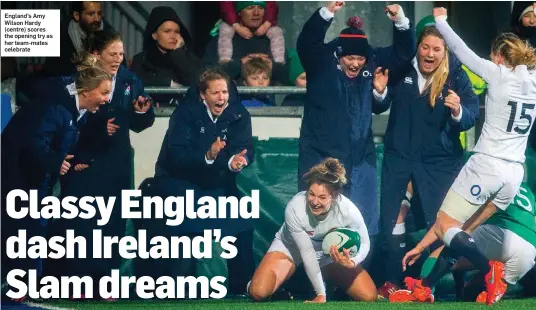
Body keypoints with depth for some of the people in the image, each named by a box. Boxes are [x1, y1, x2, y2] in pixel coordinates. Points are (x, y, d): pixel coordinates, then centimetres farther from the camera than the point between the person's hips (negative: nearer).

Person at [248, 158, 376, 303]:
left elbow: (364, 243, -15)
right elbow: (307, 252, -26)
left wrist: (352, 262, -39)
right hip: (292, 247, -2)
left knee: (369, 297, -10)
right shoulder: (294, 209, -36)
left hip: (331, 252, 2)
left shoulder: (348, 211, -32)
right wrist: (320, 294, -21)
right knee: (258, 292, -25)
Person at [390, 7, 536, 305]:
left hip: (486, 165, -6)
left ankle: (490, 270, -20)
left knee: (445, 228, 0)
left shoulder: (499, 74, -6)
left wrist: (440, 19, 14)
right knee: (458, 229, 15)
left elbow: (461, 50, 1)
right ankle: (425, 288, 15)